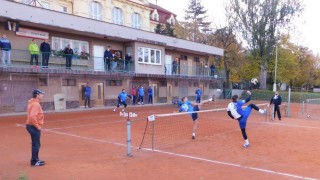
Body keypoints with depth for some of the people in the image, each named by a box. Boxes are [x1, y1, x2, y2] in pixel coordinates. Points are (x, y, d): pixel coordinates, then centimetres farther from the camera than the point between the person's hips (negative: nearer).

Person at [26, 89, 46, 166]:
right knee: (36, 144, -1)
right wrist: (37, 126, -21)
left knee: (35, 144, 18)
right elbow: (32, 116, -30)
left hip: (32, 126, 10)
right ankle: (34, 161, 8)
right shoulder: (35, 104, -19)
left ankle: (35, 160, 28)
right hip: (34, 127, -10)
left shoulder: (33, 103, 12)